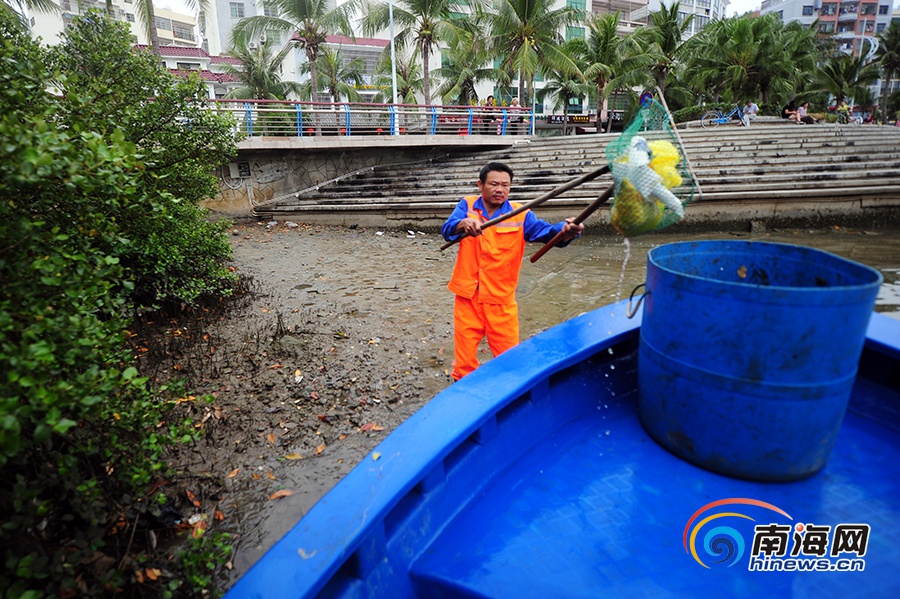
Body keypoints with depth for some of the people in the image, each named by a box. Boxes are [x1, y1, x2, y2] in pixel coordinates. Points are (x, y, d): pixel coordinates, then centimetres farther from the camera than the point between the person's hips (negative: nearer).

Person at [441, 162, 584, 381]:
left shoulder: (519, 214, -2)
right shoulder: (466, 206, 0)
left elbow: (544, 230, -17)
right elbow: (447, 230, -17)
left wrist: (564, 231, -40)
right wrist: (464, 224, -40)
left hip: (501, 300, 0)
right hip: (467, 297, 0)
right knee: (464, 361, 9)